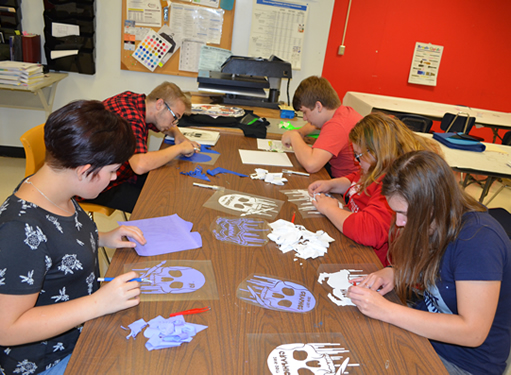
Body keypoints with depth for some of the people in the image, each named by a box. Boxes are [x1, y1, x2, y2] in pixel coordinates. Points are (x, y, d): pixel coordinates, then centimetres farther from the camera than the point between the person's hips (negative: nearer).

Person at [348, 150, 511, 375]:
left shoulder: (478, 240, -30)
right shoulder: (434, 222, -6)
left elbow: (472, 332, -31)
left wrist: (386, 310, -31)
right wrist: (394, 272, -9)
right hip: (423, 327, 7)